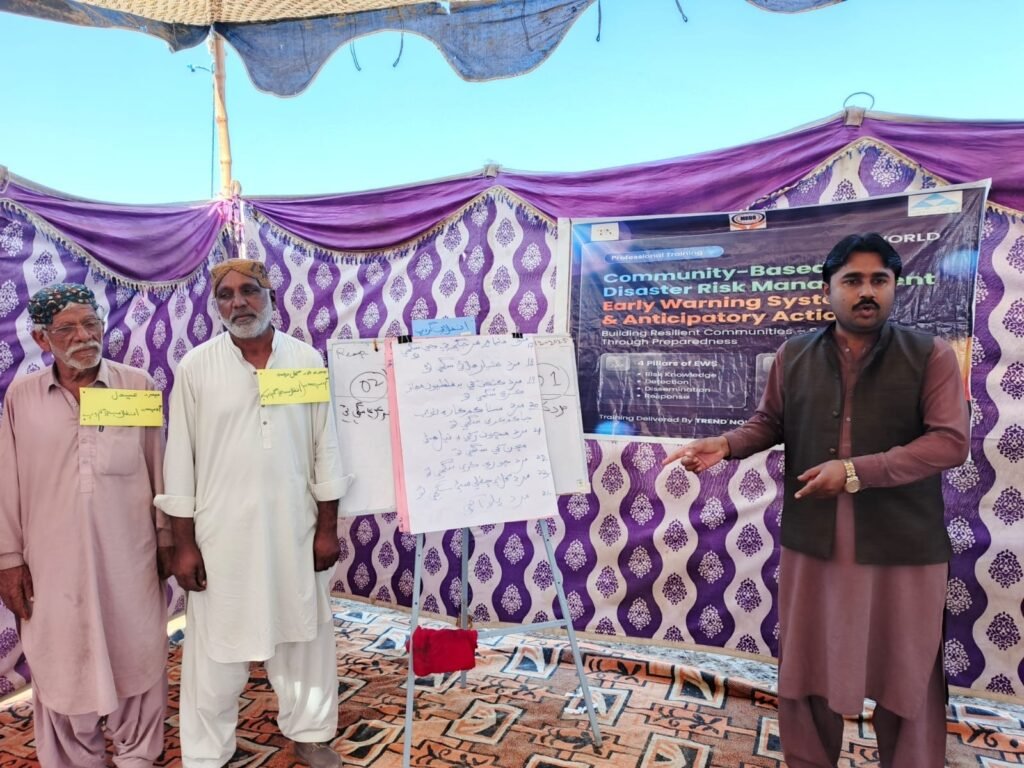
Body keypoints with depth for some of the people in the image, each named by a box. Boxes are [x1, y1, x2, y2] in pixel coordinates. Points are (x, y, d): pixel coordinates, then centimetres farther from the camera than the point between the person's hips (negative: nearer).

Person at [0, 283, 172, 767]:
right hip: (53, 562, 1)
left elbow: (159, 469, 0)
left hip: (129, 558, 0)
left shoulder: (138, 386, -4)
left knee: (136, 660, 14)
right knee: (62, 668, 15)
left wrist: (167, 539, 3)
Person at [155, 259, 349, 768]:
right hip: (222, 533, -1)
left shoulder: (307, 360, 0)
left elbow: (325, 448, 2)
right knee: (216, 649, 10)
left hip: (295, 529, 2)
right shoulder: (196, 367, -3)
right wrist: (183, 543, -4)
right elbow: (180, 458, -2)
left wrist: (328, 528, 0)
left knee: (303, 636, 14)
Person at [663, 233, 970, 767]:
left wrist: (855, 471, -21)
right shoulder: (793, 357, 4)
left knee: (905, 675, 15)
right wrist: (725, 446, -7)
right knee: (807, 666, 16)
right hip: (812, 541, 3)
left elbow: (950, 441, -12)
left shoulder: (931, 357, -5)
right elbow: (769, 422, 13)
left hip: (901, 546, -2)